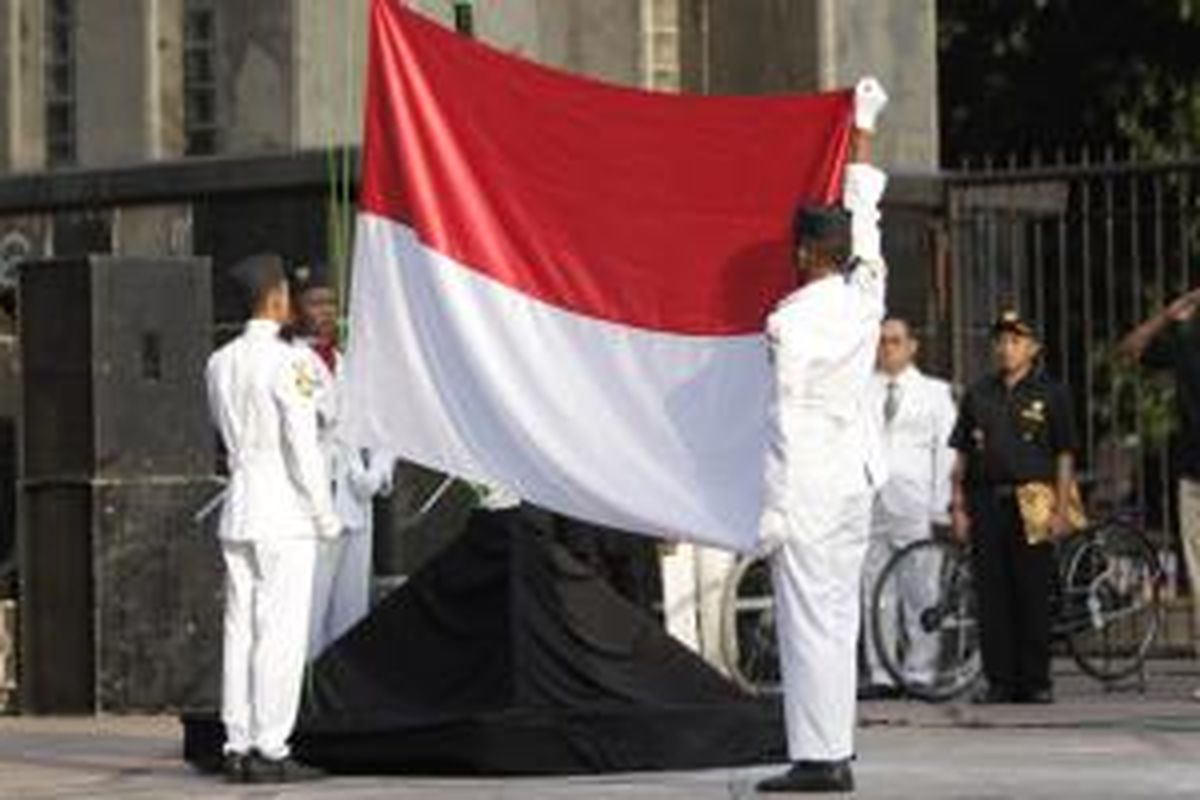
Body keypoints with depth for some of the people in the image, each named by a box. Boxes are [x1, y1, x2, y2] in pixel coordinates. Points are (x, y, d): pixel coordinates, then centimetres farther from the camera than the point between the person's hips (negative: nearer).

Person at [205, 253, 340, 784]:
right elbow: (302, 446, -12)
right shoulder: (286, 363, -11)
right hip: (284, 517, -7)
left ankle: (237, 746, 6)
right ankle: (269, 749, -8)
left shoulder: (220, 363, 10)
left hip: (237, 512, 7)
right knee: (280, 635, -5)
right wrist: (325, 516, -5)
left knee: (240, 632, 6)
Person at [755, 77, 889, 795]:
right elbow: (864, 206, 17)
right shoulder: (866, 296, 3)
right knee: (840, 617, 10)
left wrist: (775, 508, -11)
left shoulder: (790, 323, -13)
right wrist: (864, 126, 29)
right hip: (856, 476, 7)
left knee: (810, 621, -5)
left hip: (807, 484, -7)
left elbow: (788, 420, -15)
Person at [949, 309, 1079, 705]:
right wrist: (958, 506, 6)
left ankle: (1035, 682, 4)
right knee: (992, 596, 1)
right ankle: (999, 680, 6)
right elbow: (962, 456, 13)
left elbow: (1064, 457, 2)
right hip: (986, 502, 3)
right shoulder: (978, 395, 12)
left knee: (1033, 596, -2)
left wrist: (1061, 509, -6)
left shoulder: (1051, 394, 5)